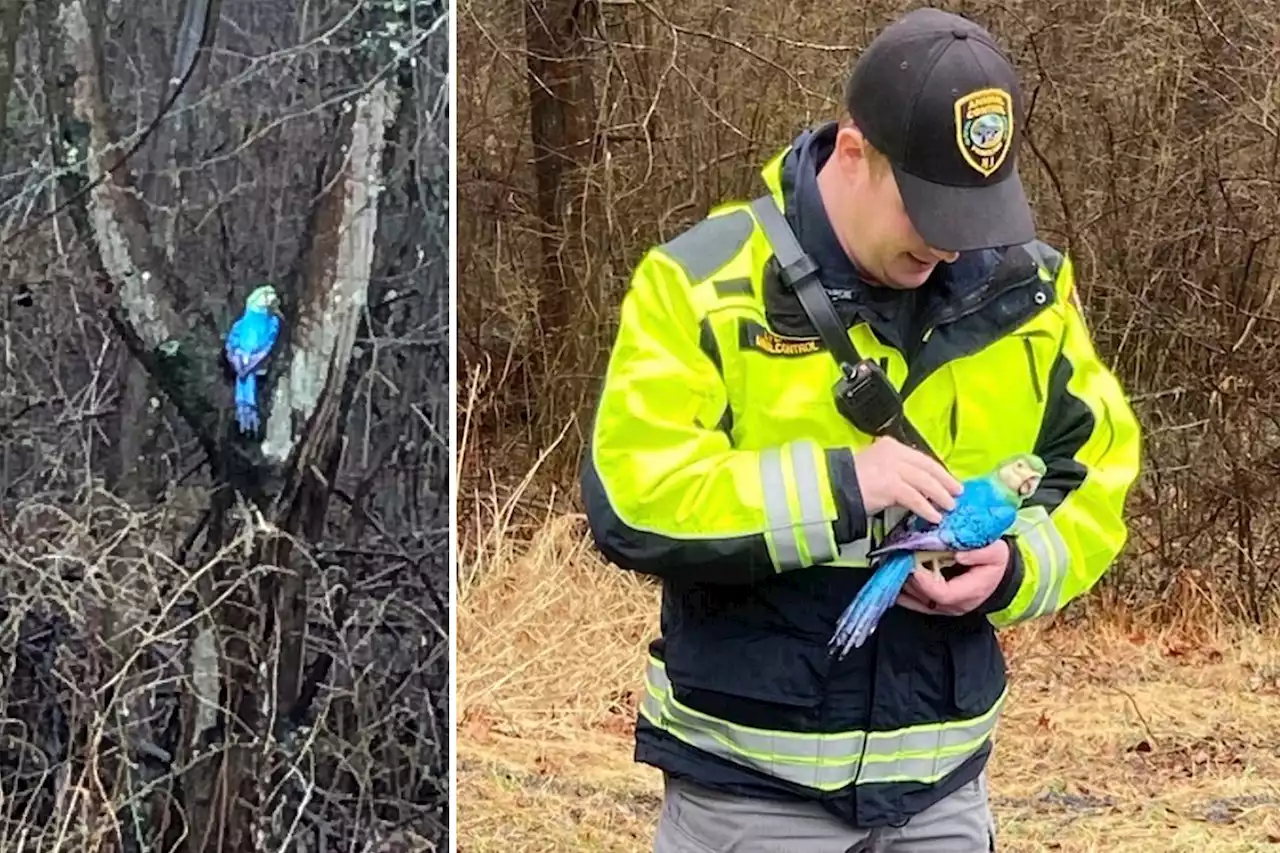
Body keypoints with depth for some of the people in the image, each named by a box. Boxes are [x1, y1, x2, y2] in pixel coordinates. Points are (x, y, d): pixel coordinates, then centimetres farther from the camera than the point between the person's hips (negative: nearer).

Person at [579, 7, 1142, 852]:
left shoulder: (1023, 287, 1)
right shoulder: (702, 284, -12)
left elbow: (1097, 473, 9)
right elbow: (631, 502, -18)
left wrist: (1014, 567, -11)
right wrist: (837, 486, -23)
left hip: (941, 784, 4)